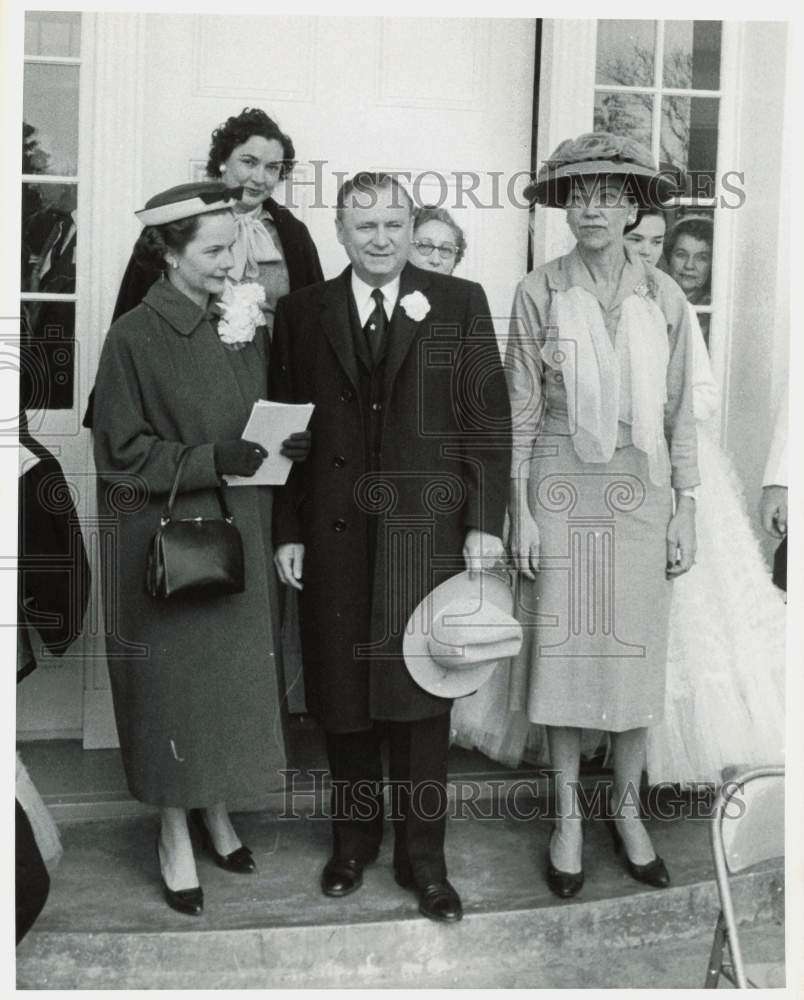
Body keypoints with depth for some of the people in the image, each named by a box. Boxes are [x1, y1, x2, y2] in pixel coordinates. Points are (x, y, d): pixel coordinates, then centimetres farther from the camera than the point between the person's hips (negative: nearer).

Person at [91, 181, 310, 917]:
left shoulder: (245, 328, 5)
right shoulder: (134, 338, -10)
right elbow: (123, 452, -12)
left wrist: (286, 445, -8)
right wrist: (211, 461, -22)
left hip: (241, 537, 5)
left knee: (236, 672, 13)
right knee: (175, 682, 5)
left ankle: (216, 810, 32)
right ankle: (175, 836, 21)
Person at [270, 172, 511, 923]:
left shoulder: (460, 304, 3)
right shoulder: (302, 314, 7)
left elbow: (488, 419, 1)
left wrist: (485, 521, -5)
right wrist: (287, 532, 2)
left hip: (428, 533, -1)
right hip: (335, 537, 2)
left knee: (421, 699, 4)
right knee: (342, 700, 10)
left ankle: (422, 856, 20)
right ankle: (353, 838, 30)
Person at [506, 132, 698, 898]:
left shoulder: (663, 297, 2)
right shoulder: (537, 293, -3)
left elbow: (679, 411, 5)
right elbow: (521, 411, -1)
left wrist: (685, 509, 2)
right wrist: (520, 510, -5)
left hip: (641, 491, 2)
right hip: (562, 490, -1)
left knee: (637, 653, 7)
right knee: (564, 651, 5)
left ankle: (627, 809, 26)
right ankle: (567, 816, 21)